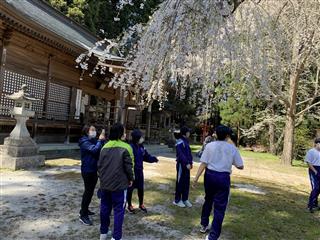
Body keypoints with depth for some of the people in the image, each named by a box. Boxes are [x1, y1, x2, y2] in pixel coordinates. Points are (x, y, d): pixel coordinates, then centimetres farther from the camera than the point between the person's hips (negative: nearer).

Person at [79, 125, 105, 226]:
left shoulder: (94, 141, 10)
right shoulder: (84, 142, -14)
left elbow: (101, 151, 4)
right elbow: (94, 149, -30)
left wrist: (102, 140, -7)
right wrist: (100, 140, -19)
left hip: (94, 170, 8)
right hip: (87, 170, -8)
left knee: (90, 191, 17)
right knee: (88, 191, -5)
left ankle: (84, 210, 32)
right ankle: (83, 215, 3)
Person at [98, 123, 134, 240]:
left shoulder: (105, 147, 5)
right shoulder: (125, 147, -12)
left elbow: (99, 165, 9)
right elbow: (128, 166, -12)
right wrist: (131, 179, 3)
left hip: (104, 184, 6)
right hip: (119, 184, -6)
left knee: (105, 208, 18)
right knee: (119, 210, 5)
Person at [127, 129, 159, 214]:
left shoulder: (141, 147, 3)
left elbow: (146, 157, 10)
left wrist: (153, 159, -5)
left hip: (139, 171, 7)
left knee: (141, 188, 17)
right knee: (130, 189, 11)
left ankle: (141, 204, 36)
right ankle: (129, 205, 30)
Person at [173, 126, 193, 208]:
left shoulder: (186, 141, 12)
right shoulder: (179, 142, -14)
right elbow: (181, 154, -22)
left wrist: (190, 162, 9)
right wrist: (187, 163, -26)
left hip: (187, 164, 8)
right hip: (181, 164, -8)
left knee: (186, 182, 12)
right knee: (180, 182, 2)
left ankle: (185, 199, 24)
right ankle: (177, 200, 13)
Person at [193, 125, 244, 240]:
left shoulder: (210, 145, -1)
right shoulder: (232, 148, -1)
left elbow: (203, 163, -7)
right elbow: (240, 166, 4)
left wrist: (196, 178, -4)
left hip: (209, 175, 2)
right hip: (223, 178, -2)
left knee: (208, 200, 23)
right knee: (220, 207, 5)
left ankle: (204, 225, 39)